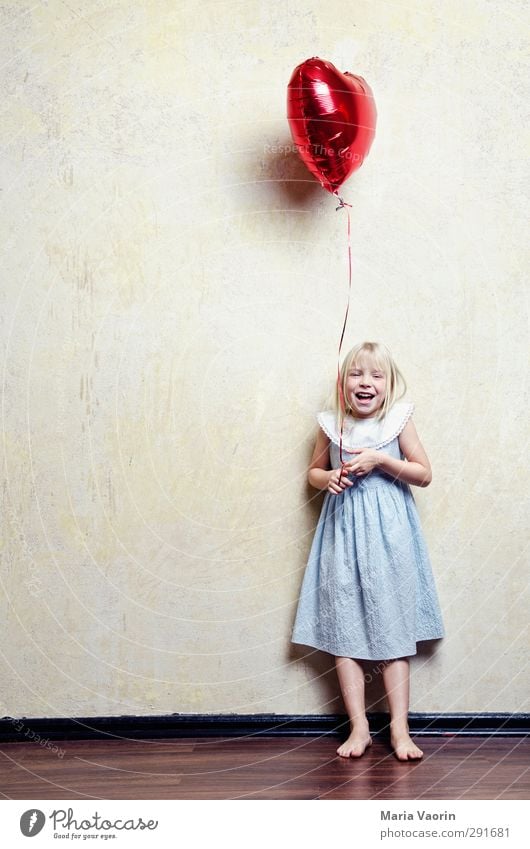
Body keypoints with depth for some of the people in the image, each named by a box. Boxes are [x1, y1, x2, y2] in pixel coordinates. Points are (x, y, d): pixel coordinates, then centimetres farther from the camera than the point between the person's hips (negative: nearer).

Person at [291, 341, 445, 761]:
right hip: (343, 534, 2)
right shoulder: (331, 425, 3)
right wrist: (328, 478, -7)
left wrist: (380, 460, -15)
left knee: (393, 629, 2)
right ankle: (359, 726, 9)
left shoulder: (398, 420, -2)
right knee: (343, 629, 1)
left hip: (389, 535, -2)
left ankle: (399, 727, 9)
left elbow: (424, 474, -2)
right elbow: (314, 470, 16)